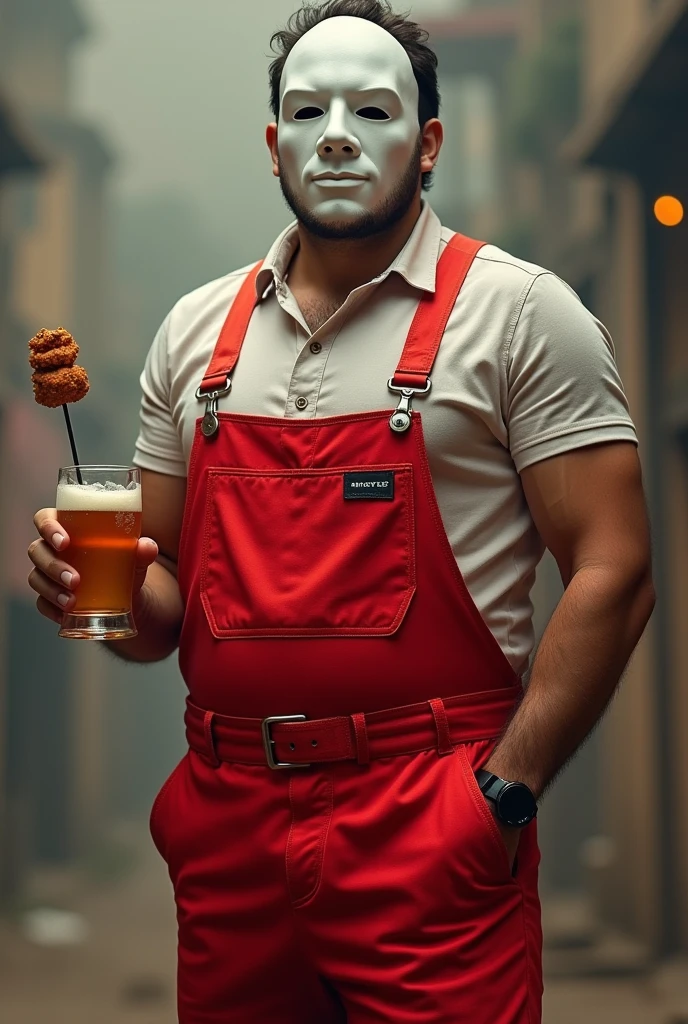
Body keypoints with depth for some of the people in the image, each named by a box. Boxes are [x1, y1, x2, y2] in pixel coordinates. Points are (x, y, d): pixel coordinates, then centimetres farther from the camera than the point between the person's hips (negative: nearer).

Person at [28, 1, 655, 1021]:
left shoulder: (519, 313, -4)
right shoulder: (196, 332, 10)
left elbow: (612, 576, -9)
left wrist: (502, 795, -14)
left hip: (430, 838, -4)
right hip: (226, 832, 5)